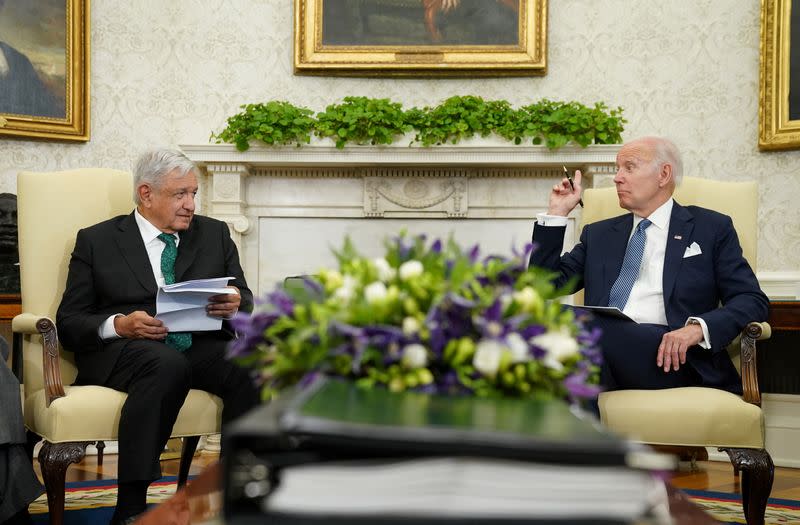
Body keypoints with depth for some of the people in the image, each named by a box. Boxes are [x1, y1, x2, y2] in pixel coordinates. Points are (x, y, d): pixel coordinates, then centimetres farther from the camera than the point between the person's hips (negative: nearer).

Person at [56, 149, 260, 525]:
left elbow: (247, 304, 18)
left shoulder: (215, 234, 19)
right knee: (168, 365, -37)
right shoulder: (97, 241, 10)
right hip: (122, 350, -3)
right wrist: (119, 325, -16)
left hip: (201, 346, 3)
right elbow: (69, 322, 5)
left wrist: (236, 305, -8)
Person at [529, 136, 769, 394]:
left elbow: (753, 300, 6)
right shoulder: (598, 234, 27)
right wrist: (557, 214, 17)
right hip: (602, 346, 4)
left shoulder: (712, 228, 16)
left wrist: (698, 327, -13)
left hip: (666, 356, -4)